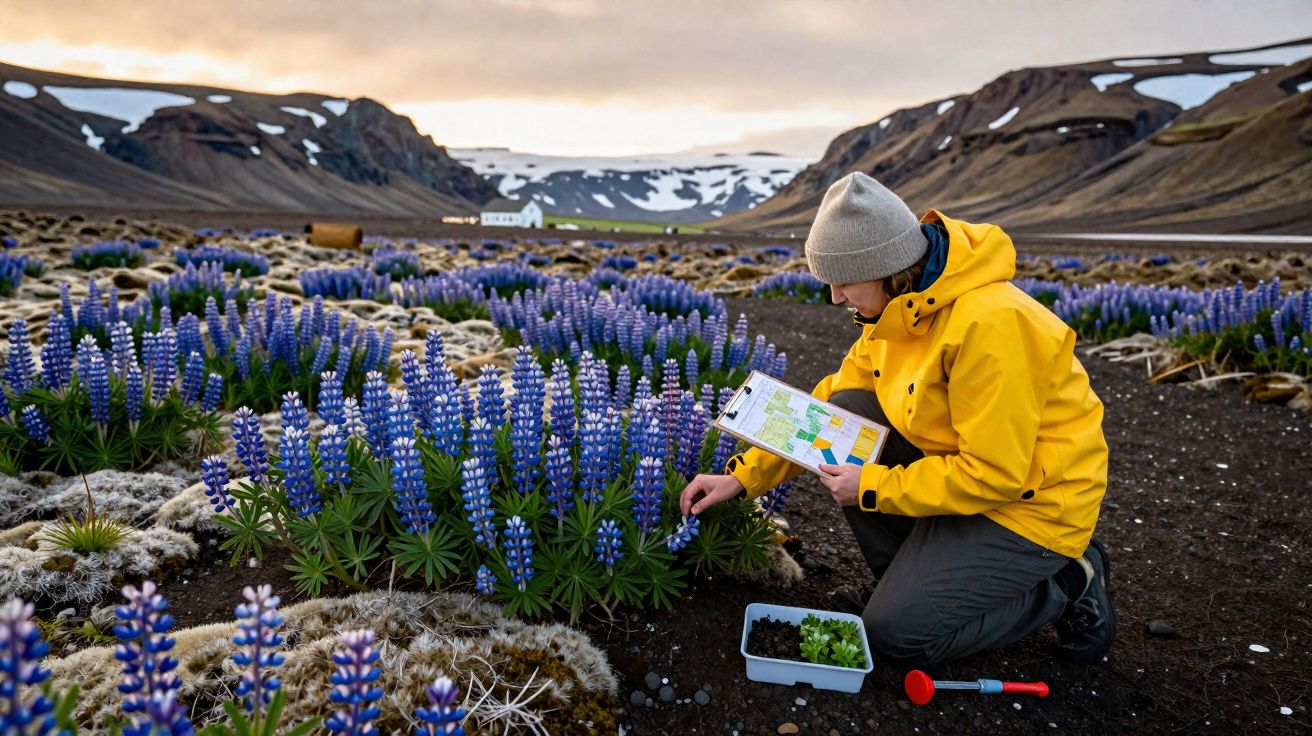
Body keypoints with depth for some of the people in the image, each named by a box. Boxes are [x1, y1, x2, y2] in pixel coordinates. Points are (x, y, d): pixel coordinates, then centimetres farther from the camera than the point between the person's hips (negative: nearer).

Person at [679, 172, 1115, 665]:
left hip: (1033, 503, -8)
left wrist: (872, 488, -20)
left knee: (896, 632, -11)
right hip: (970, 467, 8)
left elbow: (996, 474, -28)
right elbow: (828, 402, 3)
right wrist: (743, 476, -3)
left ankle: (1067, 582, 7)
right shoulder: (900, 308, -2)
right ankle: (906, 577, 9)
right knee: (845, 414, -6)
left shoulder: (988, 323, -30)